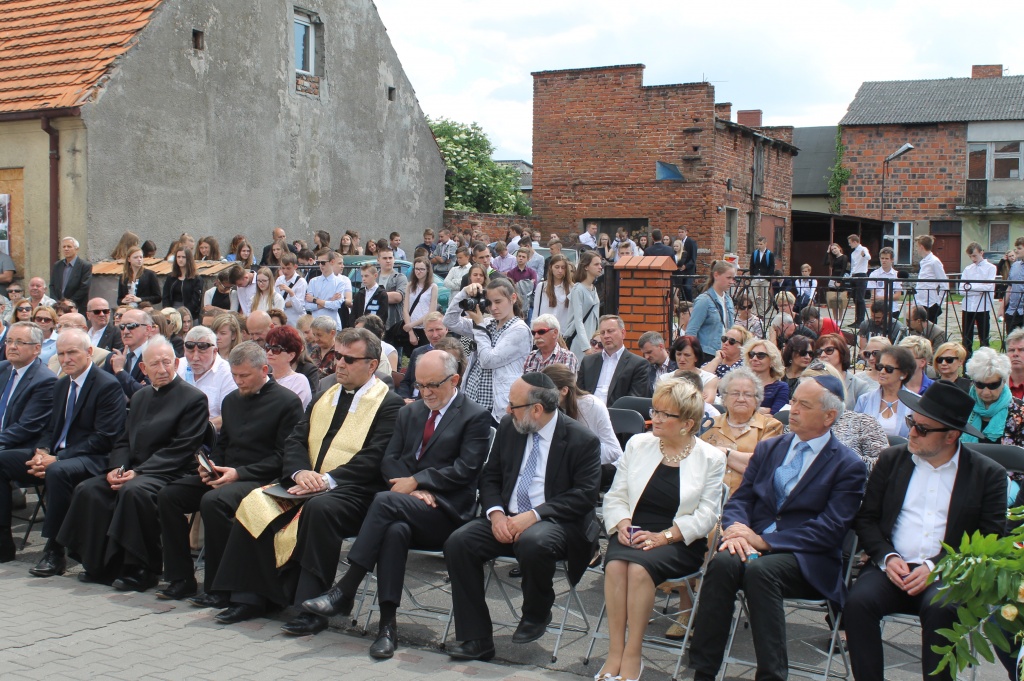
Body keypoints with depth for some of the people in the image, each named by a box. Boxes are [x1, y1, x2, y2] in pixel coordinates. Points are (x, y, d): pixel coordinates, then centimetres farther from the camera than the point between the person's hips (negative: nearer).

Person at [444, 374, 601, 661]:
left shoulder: (583, 440, -8)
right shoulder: (509, 427, 9)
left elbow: (585, 495, -13)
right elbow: (490, 477, 13)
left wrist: (534, 515, -23)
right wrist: (496, 513, -9)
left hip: (555, 522, -5)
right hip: (507, 520, 5)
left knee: (533, 542, -39)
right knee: (458, 542, -20)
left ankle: (536, 615, -6)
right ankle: (476, 640, -12)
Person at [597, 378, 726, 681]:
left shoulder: (711, 458, 1)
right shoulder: (638, 444, 10)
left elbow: (706, 516, -4)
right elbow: (615, 496, 11)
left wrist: (664, 536, -16)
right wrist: (622, 524, -10)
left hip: (680, 543, -3)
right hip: (632, 533, 3)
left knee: (639, 566, -33)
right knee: (616, 563, -31)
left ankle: (633, 655, -22)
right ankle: (615, 652, -25)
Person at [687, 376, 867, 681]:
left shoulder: (848, 466, 1)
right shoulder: (769, 448, 18)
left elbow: (830, 530, -9)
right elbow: (740, 499, 12)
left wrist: (765, 540, -16)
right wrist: (735, 528, -12)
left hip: (808, 561, -4)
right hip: (754, 544, 4)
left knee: (759, 569, -36)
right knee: (723, 562, -30)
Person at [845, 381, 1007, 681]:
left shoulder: (988, 474, 4)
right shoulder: (891, 459, 12)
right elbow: (866, 518, 12)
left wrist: (935, 567, -13)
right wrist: (887, 557, -7)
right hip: (891, 567, 2)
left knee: (941, 610, -34)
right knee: (858, 601, -27)